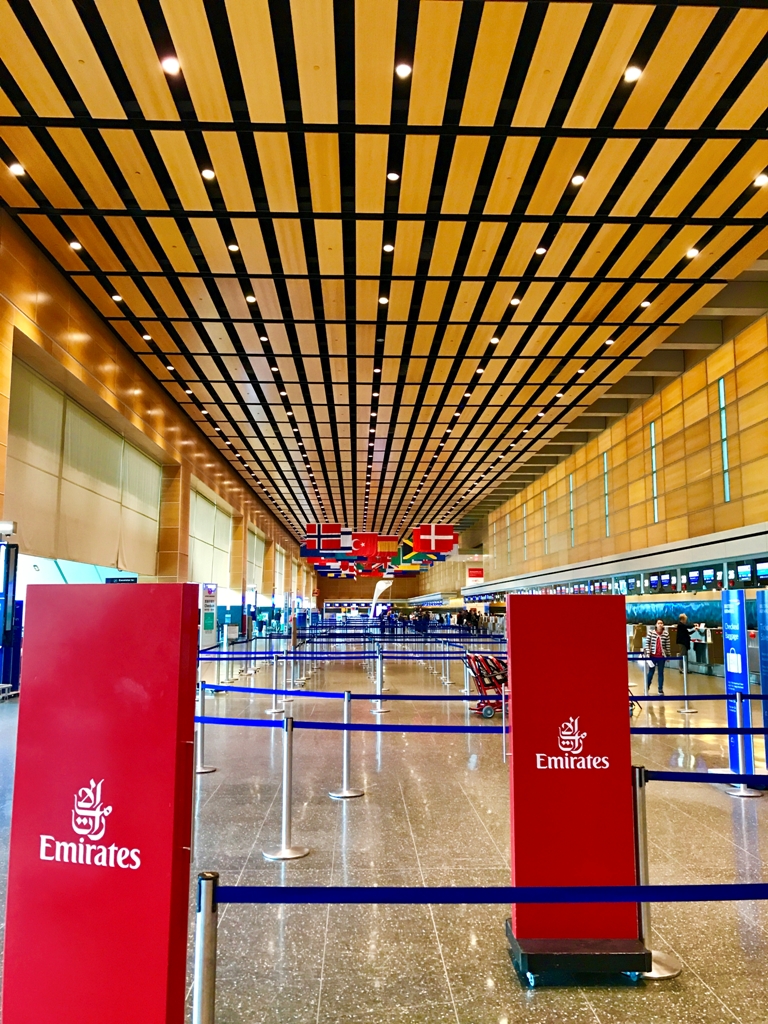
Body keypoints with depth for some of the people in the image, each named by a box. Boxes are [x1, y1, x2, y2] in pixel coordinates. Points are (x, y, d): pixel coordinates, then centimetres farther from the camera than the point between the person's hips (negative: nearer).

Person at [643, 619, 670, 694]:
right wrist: (648, 653, -8)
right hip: (653, 655, -1)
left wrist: (668, 655, 7)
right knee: (651, 672, 7)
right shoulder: (651, 632, -5)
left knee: (661, 672, 9)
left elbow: (667, 645, 3)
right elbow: (647, 643, -3)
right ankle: (647, 687, 21)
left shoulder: (666, 633, -3)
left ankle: (660, 689, 18)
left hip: (662, 656, 1)